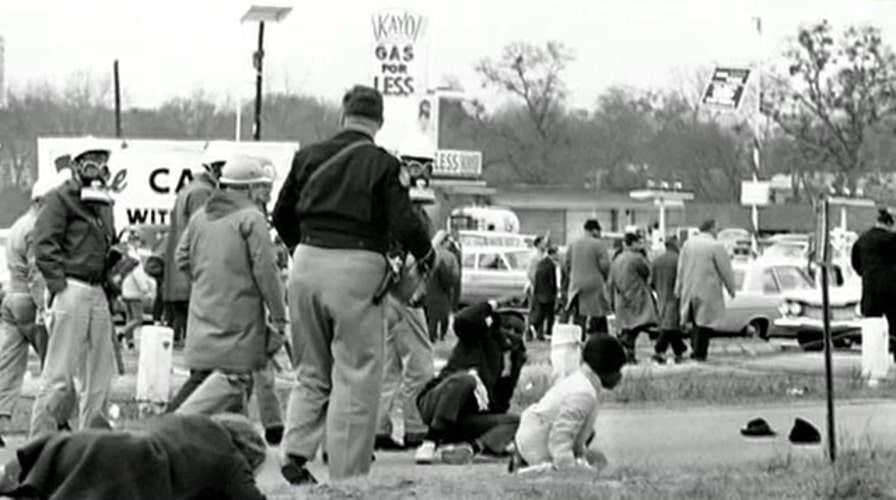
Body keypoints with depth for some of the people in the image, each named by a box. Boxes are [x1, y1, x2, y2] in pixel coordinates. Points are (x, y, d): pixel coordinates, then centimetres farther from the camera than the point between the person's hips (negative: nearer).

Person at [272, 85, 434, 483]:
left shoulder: (310, 156, 8)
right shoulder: (383, 165, -5)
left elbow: (282, 215, 14)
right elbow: (404, 223, -10)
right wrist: (426, 256, 8)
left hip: (308, 262, 4)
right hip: (357, 268, -4)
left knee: (311, 374, 17)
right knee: (356, 378, 2)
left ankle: (295, 452, 1)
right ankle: (347, 476, 2)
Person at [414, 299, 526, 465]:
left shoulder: (515, 358, 17)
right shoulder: (479, 337, 4)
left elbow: (501, 404, 19)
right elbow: (462, 321, -21)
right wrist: (492, 305, -11)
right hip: (435, 405, -5)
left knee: (516, 422, -12)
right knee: (465, 378, -35)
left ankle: (474, 446, -37)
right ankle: (431, 442, -39)